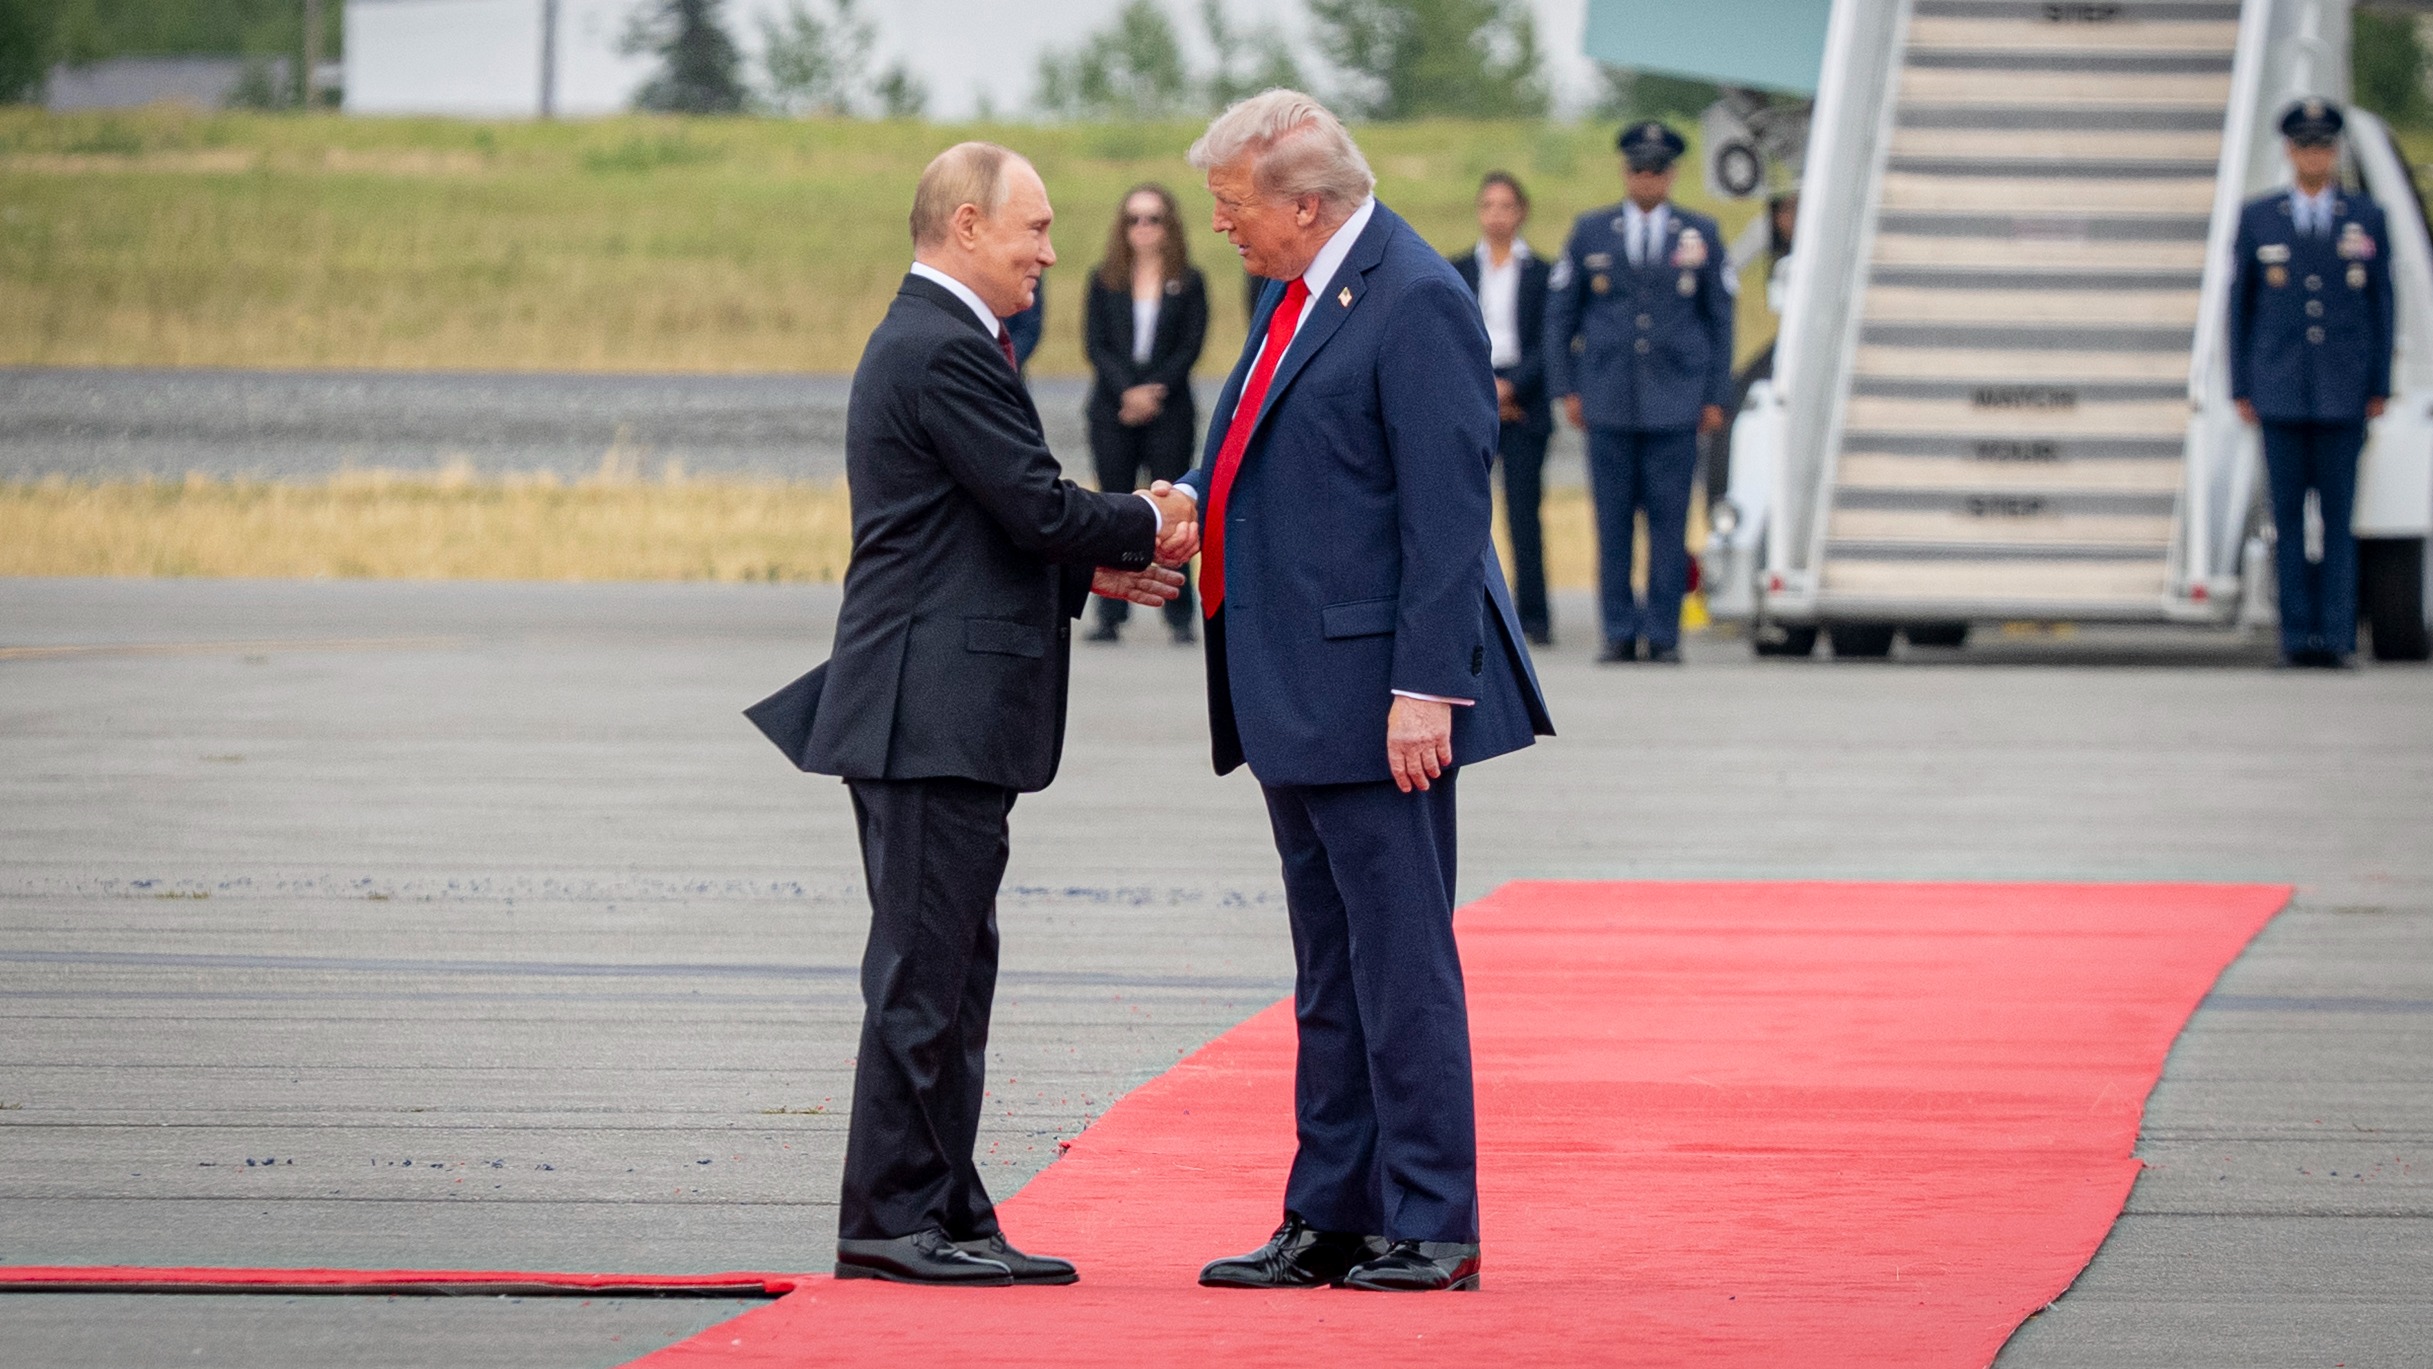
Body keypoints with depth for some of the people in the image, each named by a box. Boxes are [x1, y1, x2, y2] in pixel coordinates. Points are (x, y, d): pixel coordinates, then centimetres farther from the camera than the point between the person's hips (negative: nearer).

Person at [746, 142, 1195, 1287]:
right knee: (923, 967, -7)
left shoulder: (926, 342, 20)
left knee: (949, 973, 11)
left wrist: (1092, 571, 13)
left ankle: (947, 1217, 14)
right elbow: (1038, 507, -17)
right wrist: (1145, 529, -1)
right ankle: (890, 1216, -5)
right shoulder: (945, 353, -14)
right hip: (936, 712, -11)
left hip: (937, 711, 11)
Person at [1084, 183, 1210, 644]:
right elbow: (1095, 343, 2)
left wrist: (1153, 391, -12)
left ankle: (1180, 617, -1)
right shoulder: (1105, 280, 10)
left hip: (1169, 412, -2)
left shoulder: (1188, 283, 6)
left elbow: (1190, 347, 0)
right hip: (1113, 412, 2)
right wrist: (1128, 391, -12)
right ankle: (1110, 615, 2)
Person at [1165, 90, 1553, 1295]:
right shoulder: (1297, 293, 13)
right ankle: (1330, 1221, 20)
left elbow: (1447, 511, -19)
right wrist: (1190, 506, 5)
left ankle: (1432, 1230, 0)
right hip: (1295, 698, 10)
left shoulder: (1416, 302, -16)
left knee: (1401, 963, -5)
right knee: (1330, 972, 14)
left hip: (1375, 696, -10)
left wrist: (1425, 689, -22)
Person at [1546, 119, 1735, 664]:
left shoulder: (1700, 235, 8)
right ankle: (1619, 632, 4)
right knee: (1613, 520, 0)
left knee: (1669, 521, -3)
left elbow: (1720, 319, 11)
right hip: (1609, 402, 1)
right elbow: (1559, 313, 11)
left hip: (1676, 403, -1)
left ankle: (1663, 634, 1)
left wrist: (1716, 397, 5)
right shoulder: (1591, 231, 9)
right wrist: (1567, 389, 4)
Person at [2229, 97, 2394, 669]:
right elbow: (2239, 305, 8)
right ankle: (2298, 634, 1)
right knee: (2288, 515, -1)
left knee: (2340, 515, -2)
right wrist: (2241, 388, 2)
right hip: (2280, 395, 0)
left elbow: (2381, 305, 8)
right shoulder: (2257, 219, 7)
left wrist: (2380, 387, 2)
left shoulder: (2367, 219, 7)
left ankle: (2336, 635, -2)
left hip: (2343, 395, 0)